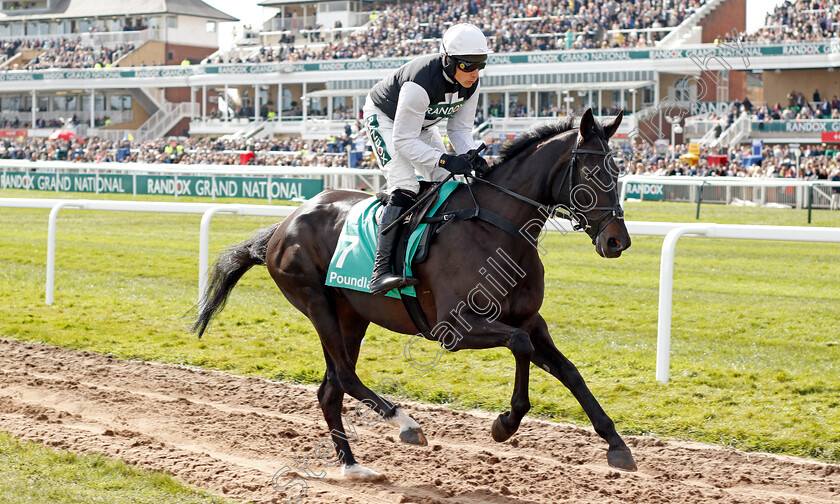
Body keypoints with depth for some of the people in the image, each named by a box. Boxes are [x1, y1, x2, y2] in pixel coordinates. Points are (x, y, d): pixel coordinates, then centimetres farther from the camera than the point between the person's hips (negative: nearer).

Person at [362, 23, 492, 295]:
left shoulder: (470, 83, -18)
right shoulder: (419, 83, -40)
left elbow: (460, 128, -5)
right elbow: (403, 142, -36)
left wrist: (470, 155, -26)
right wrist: (446, 160, -44)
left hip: (421, 123, 8)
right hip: (384, 118, -8)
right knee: (405, 188, -25)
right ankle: (380, 270, -31)